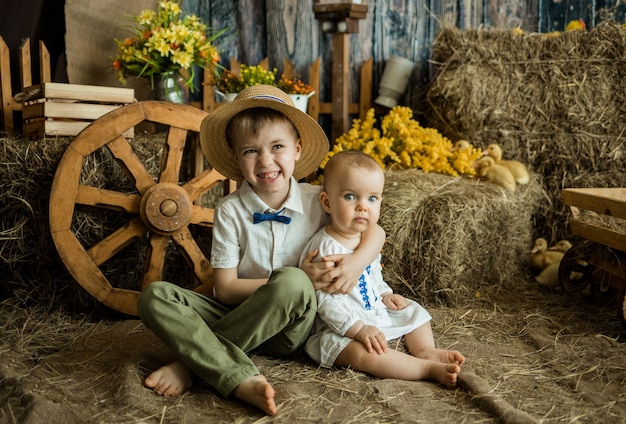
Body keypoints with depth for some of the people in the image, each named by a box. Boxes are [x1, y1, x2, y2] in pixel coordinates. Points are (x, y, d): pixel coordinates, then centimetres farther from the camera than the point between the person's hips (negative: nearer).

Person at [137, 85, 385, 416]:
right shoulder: (230, 211, -6)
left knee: (292, 284, -35)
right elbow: (225, 288, -9)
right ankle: (242, 379, -35)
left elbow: (375, 230, 6)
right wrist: (300, 278, -20)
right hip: (241, 315, 1)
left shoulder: (318, 201, -4)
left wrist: (356, 263, -18)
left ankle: (195, 361, -21)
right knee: (155, 296, -20)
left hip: (291, 327, 0)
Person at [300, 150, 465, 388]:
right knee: (365, 352, -35)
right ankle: (429, 369, -30)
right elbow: (326, 301, -28)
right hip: (338, 328, -9)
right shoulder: (325, 248, -25)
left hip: (377, 313, 9)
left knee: (414, 313, 17)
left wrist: (385, 295, 5)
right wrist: (359, 329, -29)